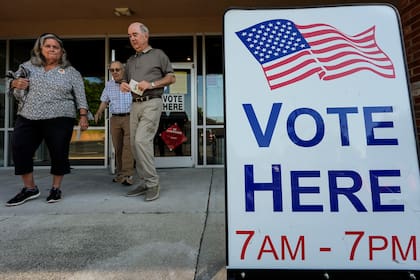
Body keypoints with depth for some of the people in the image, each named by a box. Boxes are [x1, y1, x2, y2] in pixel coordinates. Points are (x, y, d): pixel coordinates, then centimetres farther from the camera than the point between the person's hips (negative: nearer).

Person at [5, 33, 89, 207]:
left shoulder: (71, 72, 7)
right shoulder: (28, 66, 16)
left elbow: (80, 96, 3)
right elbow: (15, 90, 21)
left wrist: (83, 116, -8)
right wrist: (15, 83, -3)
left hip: (59, 119, -3)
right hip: (27, 118, 4)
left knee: (58, 153, -1)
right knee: (19, 151, 0)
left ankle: (56, 188, 15)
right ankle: (30, 188, 15)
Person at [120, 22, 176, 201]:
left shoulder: (158, 54, 6)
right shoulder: (130, 61, 23)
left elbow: (171, 78, 2)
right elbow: (125, 81, 29)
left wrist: (151, 84, -11)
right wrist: (123, 85, 4)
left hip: (152, 103, -7)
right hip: (135, 105, 7)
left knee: (141, 141, -19)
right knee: (135, 144, 4)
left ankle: (152, 182, -8)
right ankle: (145, 183, 14)